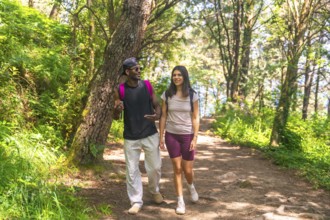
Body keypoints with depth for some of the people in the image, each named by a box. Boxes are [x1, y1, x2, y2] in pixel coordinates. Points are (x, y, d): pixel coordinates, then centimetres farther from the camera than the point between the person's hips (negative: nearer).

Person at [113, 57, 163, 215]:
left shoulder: (147, 85, -2)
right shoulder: (120, 90, -6)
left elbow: (156, 105, 5)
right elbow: (115, 116, 0)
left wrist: (157, 115, -19)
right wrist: (117, 110, -25)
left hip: (150, 134, 1)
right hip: (131, 137, -1)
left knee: (155, 167, 10)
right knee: (132, 170, 4)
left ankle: (155, 191, 39)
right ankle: (136, 201, 19)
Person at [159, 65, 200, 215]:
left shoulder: (192, 95, -5)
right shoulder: (167, 94, -2)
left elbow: (195, 118, -4)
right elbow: (163, 117, 1)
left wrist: (195, 138, -10)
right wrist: (161, 137, -1)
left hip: (187, 135, -1)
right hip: (171, 135, 1)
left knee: (187, 170, 3)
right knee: (177, 169, 3)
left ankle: (191, 187, 38)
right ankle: (180, 201, 15)